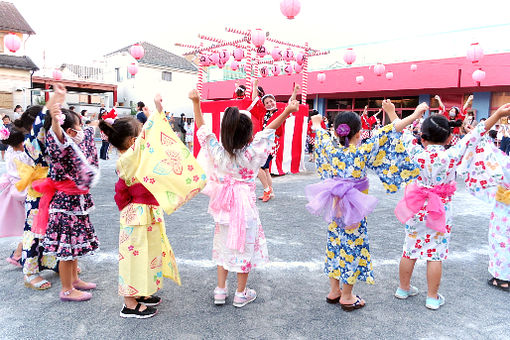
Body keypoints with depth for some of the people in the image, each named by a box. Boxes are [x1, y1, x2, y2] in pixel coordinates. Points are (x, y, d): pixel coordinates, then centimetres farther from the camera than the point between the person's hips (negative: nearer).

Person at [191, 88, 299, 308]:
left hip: (223, 206, 4)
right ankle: (241, 294, 23)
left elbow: (202, 129, -3)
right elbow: (268, 131, -15)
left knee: (224, 244, 18)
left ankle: (220, 290, 27)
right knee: (244, 246, 10)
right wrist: (287, 112, -16)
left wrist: (196, 103, 2)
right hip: (244, 205, -4)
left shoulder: (217, 152, -11)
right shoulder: (249, 154, -18)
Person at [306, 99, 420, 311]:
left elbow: (321, 136, 16)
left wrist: (316, 123, 34)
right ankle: (347, 297, 20)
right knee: (353, 246, 8)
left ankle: (334, 291, 30)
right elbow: (387, 134, -15)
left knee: (335, 245, 16)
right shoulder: (362, 152, -16)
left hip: (334, 207, 5)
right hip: (354, 210, -5)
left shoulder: (331, 150, -5)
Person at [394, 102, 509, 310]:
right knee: (435, 255, 9)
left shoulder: (417, 154, -13)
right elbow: (473, 137, -13)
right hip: (441, 211, -2)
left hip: (417, 210, 2)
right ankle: (433, 298, 21)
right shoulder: (451, 156, -16)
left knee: (410, 251, 13)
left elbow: (405, 135, -1)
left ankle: (403, 288, 30)